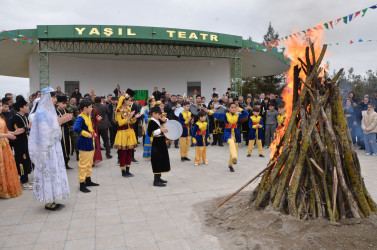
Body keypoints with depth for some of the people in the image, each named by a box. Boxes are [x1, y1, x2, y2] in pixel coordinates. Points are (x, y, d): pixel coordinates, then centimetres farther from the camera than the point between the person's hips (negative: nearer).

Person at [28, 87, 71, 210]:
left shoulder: (48, 110, 12)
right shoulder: (41, 112, -16)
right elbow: (46, 132, -20)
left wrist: (60, 120, 3)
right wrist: (60, 122, -17)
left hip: (53, 147, 9)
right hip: (47, 149, -9)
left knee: (53, 171, 12)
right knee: (49, 172, -2)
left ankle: (51, 200, 22)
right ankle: (49, 202, 9)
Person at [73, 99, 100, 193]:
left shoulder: (88, 116, 12)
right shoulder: (80, 118, -18)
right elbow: (76, 128, -33)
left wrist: (93, 132, 10)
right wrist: (87, 134, -26)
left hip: (91, 143, 10)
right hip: (84, 144, -10)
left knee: (89, 163, 20)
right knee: (83, 164, -4)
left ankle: (88, 180, 33)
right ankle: (82, 185, 4)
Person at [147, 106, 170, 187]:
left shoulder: (159, 121, 12)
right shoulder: (151, 122, -14)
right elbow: (150, 133, -25)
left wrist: (165, 120, 3)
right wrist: (160, 130, -27)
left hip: (161, 143, 10)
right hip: (156, 144, -10)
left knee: (162, 160, 15)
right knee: (157, 161, -6)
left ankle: (158, 178, 26)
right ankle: (156, 181, 0)